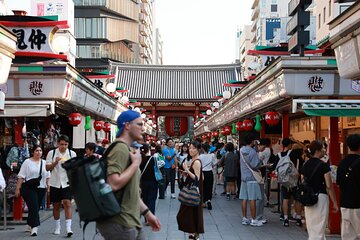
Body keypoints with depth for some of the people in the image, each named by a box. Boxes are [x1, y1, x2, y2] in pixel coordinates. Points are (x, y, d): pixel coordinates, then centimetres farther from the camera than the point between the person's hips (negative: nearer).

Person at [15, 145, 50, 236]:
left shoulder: (44, 163, 11)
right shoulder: (27, 162, -1)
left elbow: (47, 177, 13)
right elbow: (21, 176, -4)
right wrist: (18, 189, -8)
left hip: (41, 188, 5)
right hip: (29, 188, -4)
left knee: (35, 208, 11)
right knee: (34, 207, -15)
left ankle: (29, 225, 27)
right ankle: (34, 228, -17)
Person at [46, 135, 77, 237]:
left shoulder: (72, 154, 3)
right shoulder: (51, 153, 2)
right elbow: (47, 168, -1)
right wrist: (55, 162, -17)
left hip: (67, 183, -1)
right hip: (55, 183, 1)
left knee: (67, 204, -11)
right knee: (56, 205, 10)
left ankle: (68, 228, -13)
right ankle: (57, 227, 24)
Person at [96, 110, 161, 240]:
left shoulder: (127, 149, 17)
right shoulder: (120, 148, -16)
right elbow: (113, 184, -29)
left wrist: (147, 213, 17)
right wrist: (136, 163, -18)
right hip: (119, 224, -10)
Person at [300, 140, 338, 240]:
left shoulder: (305, 165, 7)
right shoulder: (324, 165, -11)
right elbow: (329, 186, -12)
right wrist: (335, 203, -5)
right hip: (321, 197, -6)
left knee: (311, 229, 14)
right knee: (319, 230, -1)